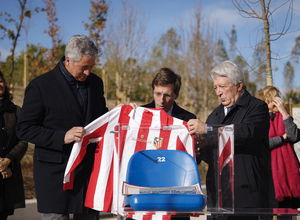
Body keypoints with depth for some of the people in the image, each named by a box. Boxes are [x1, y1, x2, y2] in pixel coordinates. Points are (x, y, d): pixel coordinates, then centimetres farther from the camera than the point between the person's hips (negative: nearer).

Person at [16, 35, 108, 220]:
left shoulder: (96, 82, 10)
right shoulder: (41, 86, -8)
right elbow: (24, 129, -9)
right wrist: (62, 137, -20)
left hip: (90, 170, 5)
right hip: (55, 172, -5)